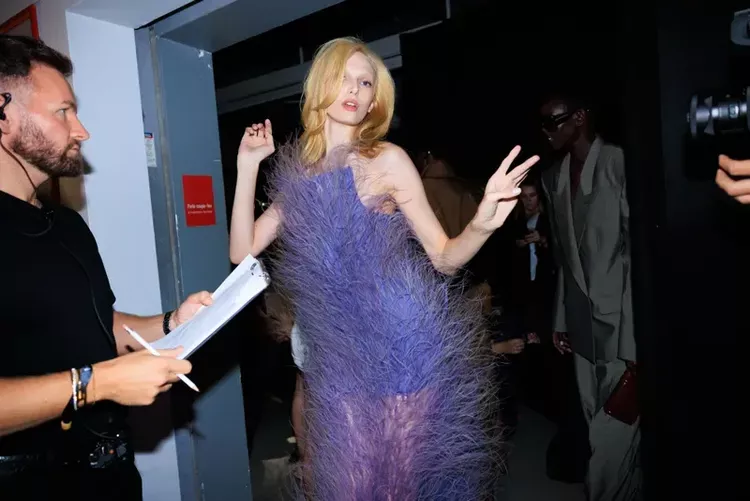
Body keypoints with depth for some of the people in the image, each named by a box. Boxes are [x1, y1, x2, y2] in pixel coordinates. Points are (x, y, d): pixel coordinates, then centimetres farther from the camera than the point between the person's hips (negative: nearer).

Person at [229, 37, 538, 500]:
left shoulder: (387, 159, -6)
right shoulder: (298, 175, 8)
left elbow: (444, 257, -5)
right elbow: (243, 250, 4)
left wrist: (482, 224, -26)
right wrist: (248, 166, 1)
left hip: (401, 345, -4)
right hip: (339, 358, 4)